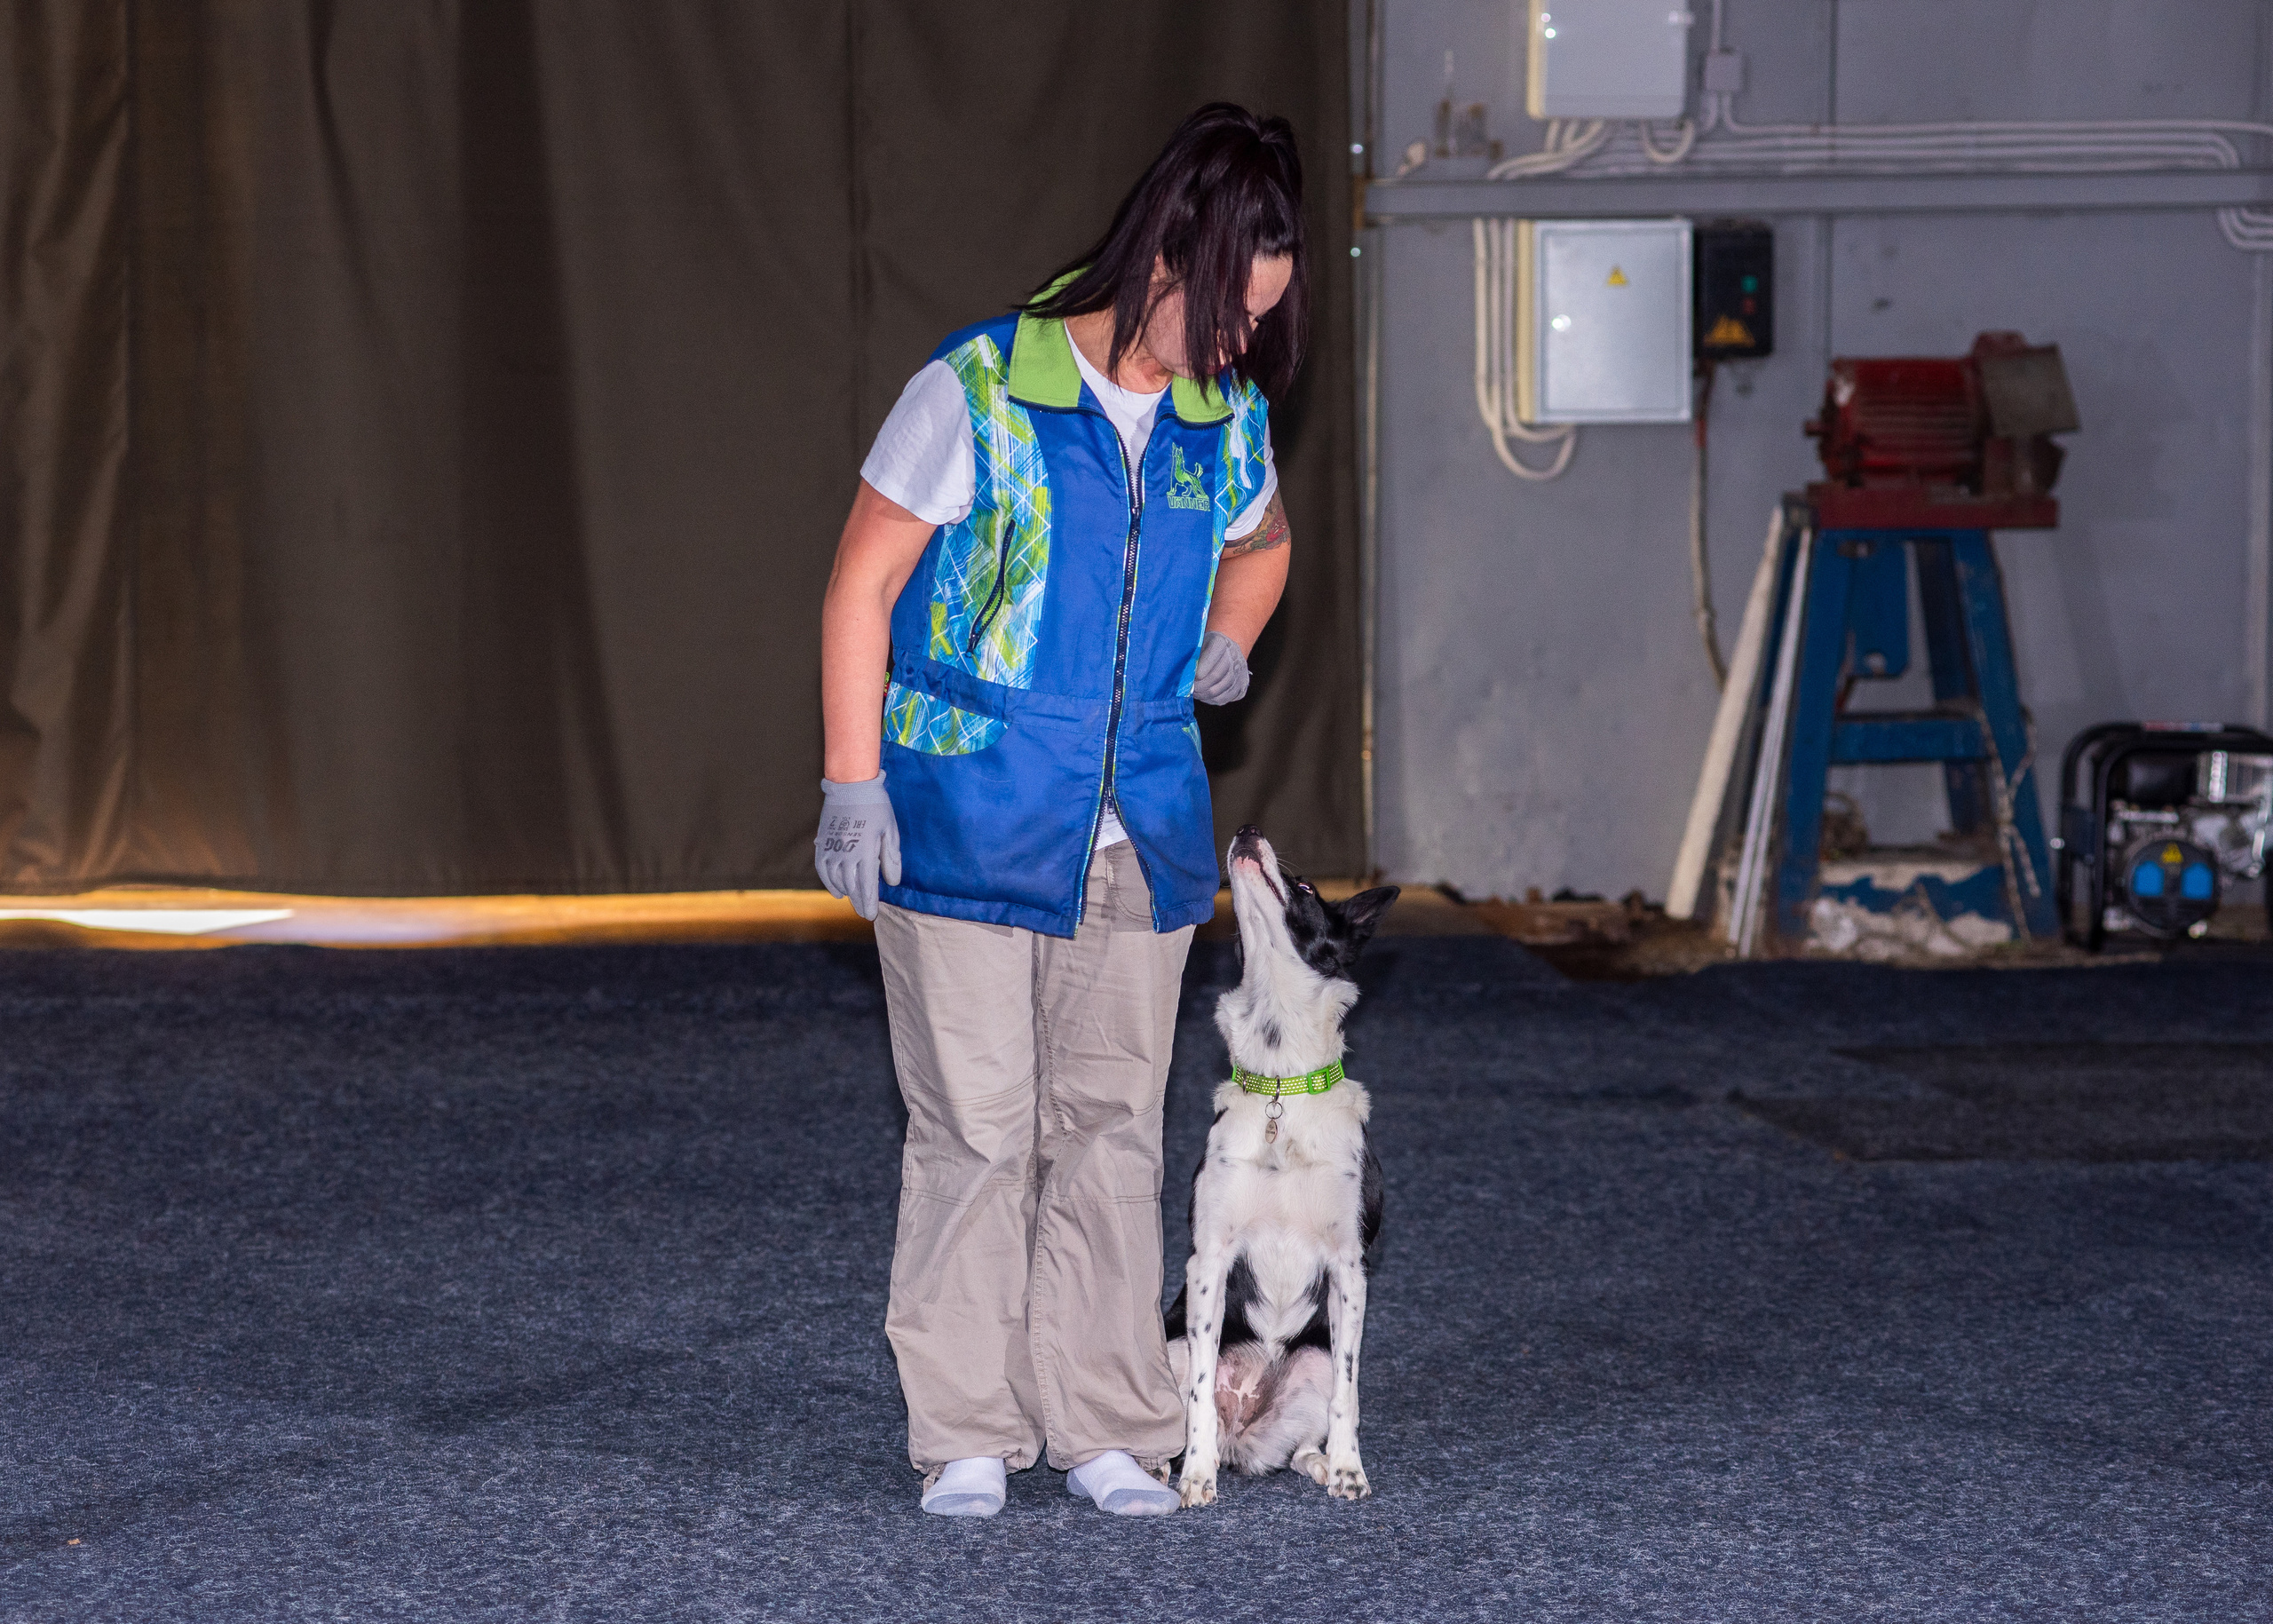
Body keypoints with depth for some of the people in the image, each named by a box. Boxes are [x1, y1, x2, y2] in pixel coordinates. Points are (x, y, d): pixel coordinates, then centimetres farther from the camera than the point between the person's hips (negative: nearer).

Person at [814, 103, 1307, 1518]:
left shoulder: (1226, 421, 6)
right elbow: (863, 585, -5)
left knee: (1112, 1130, 6)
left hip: (1139, 841, 5)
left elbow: (1260, 542, 30)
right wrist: (855, 787, -9)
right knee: (976, 1130, -3)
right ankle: (968, 1434, 6)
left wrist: (1227, 647, 11)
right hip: (970, 827, -4)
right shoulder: (979, 390, -9)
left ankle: (1108, 1429, 12)